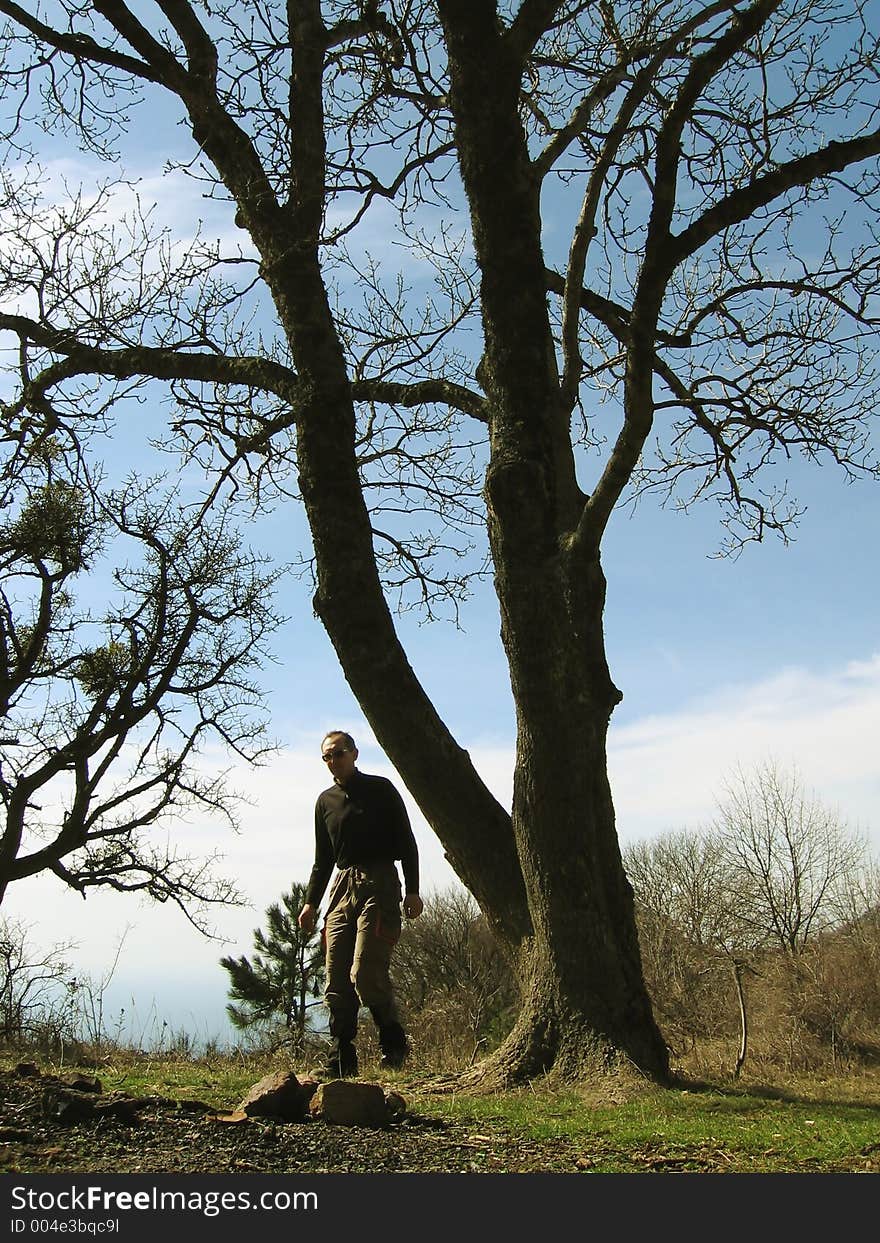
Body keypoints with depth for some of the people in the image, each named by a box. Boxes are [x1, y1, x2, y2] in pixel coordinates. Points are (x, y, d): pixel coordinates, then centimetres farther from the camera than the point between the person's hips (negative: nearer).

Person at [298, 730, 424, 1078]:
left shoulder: (380, 789, 4)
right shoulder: (326, 801, 18)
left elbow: (406, 843, 2)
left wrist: (412, 890, -7)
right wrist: (311, 902, 15)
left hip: (379, 884, -5)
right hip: (342, 888, 6)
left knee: (365, 974, -15)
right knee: (336, 982, 0)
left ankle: (394, 1043, 4)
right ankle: (340, 1064, 5)